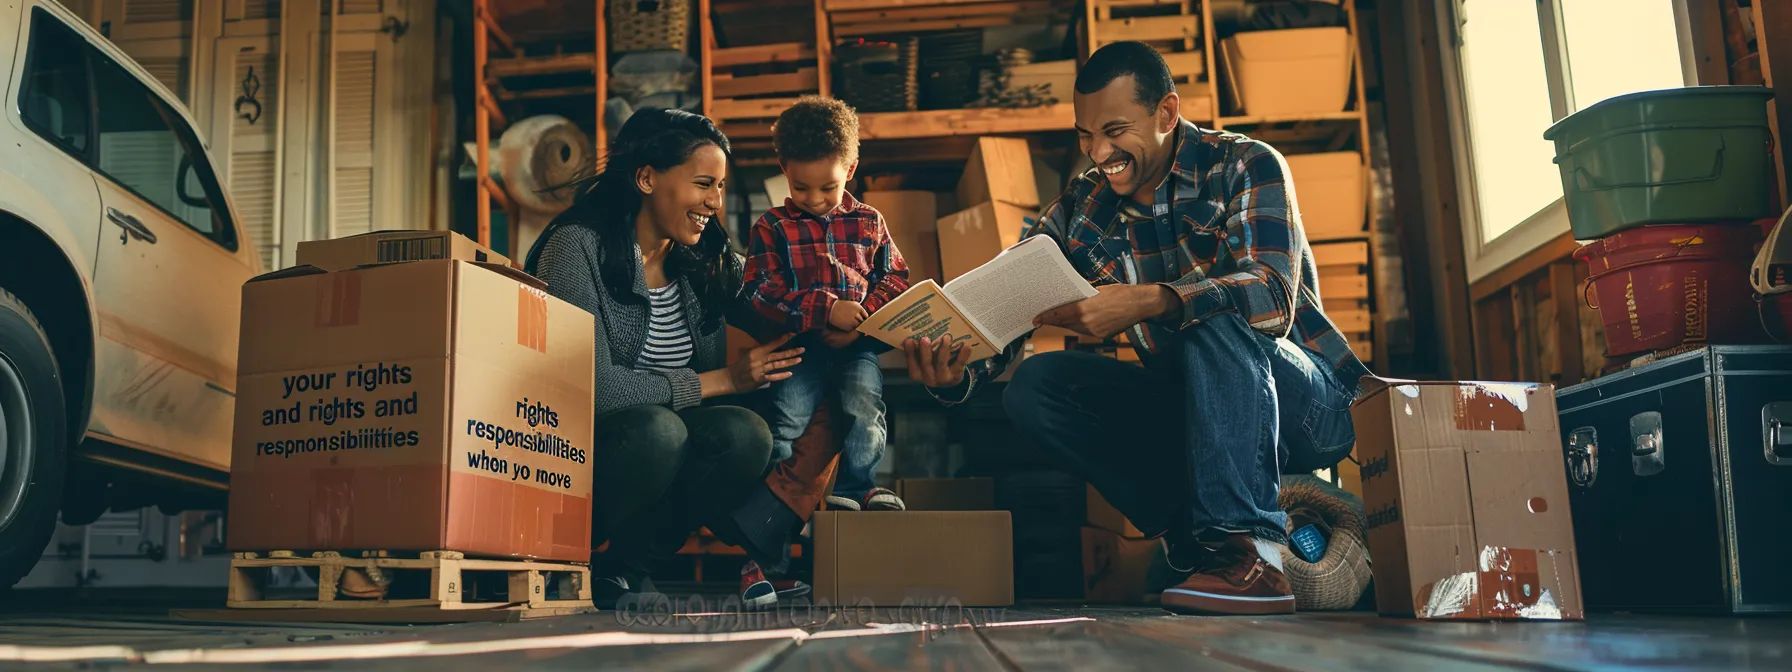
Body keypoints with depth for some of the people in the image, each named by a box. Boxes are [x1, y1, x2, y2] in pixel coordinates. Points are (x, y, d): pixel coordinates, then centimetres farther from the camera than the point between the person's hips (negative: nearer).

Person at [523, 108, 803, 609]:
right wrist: (724, 380, -17)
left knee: (745, 435, -22)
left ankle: (624, 568, -4)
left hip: (662, 437, 6)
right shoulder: (578, 246, -13)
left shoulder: (702, 265, 8)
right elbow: (595, 387, -22)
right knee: (656, 429, -34)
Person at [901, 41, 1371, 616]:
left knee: (1215, 320, -34)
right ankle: (1199, 541, -16)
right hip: (1193, 409, 5)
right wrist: (956, 374, -29)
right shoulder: (1082, 211, 2)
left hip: (1307, 404, -5)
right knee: (1037, 386, -13)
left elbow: (1272, 295, -29)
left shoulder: (1245, 166, -11)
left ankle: (1252, 552, -34)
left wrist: (1148, 302, -43)